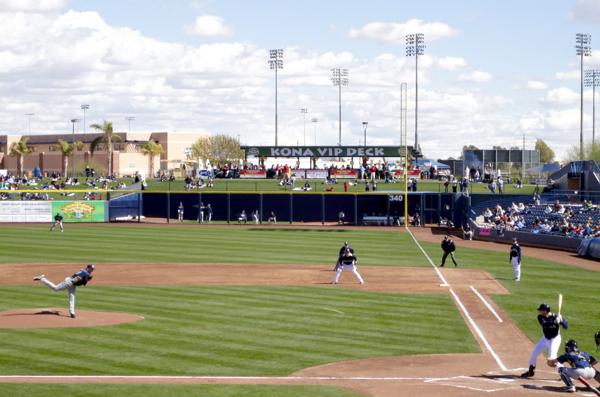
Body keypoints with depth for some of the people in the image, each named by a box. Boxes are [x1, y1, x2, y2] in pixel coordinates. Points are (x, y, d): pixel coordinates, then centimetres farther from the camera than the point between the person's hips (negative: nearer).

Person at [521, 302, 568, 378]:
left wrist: (561, 320, -45)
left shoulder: (555, 316, -21)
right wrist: (554, 322, -46)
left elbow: (566, 326, -25)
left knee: (552, 358, -21)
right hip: (545, 339, 6)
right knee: (534, 353, 9)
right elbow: (544, 324, -32)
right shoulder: (540, 317, -11)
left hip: (555, 339, -6)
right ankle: (530, 372, 29)